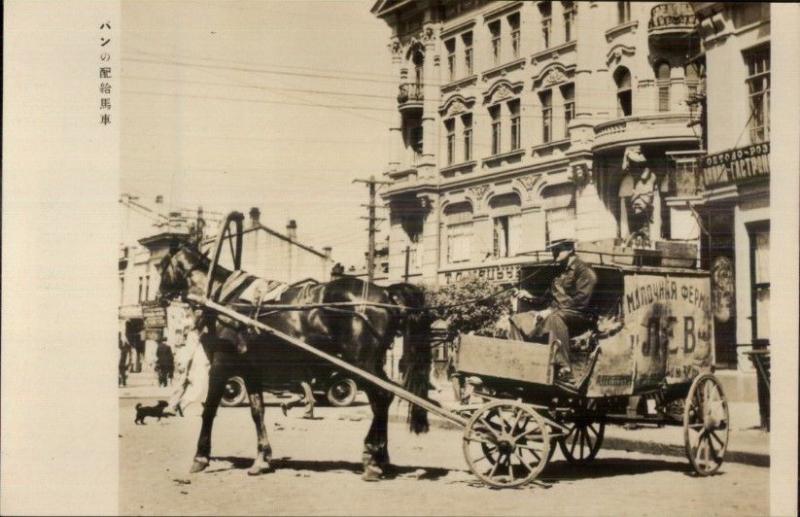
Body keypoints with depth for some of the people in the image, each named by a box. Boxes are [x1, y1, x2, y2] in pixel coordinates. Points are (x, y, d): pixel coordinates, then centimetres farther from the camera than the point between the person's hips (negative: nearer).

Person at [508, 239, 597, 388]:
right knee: (516, 320, -2)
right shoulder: (560, 272, 21)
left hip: (579, 317, -9)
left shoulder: (583, 270, -5)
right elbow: (549, 299, 24)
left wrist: (552, 311, -21)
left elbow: (580, 301, -18)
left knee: (554, 318, -42)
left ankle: (565, 374, -47)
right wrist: (530, 297, 7)